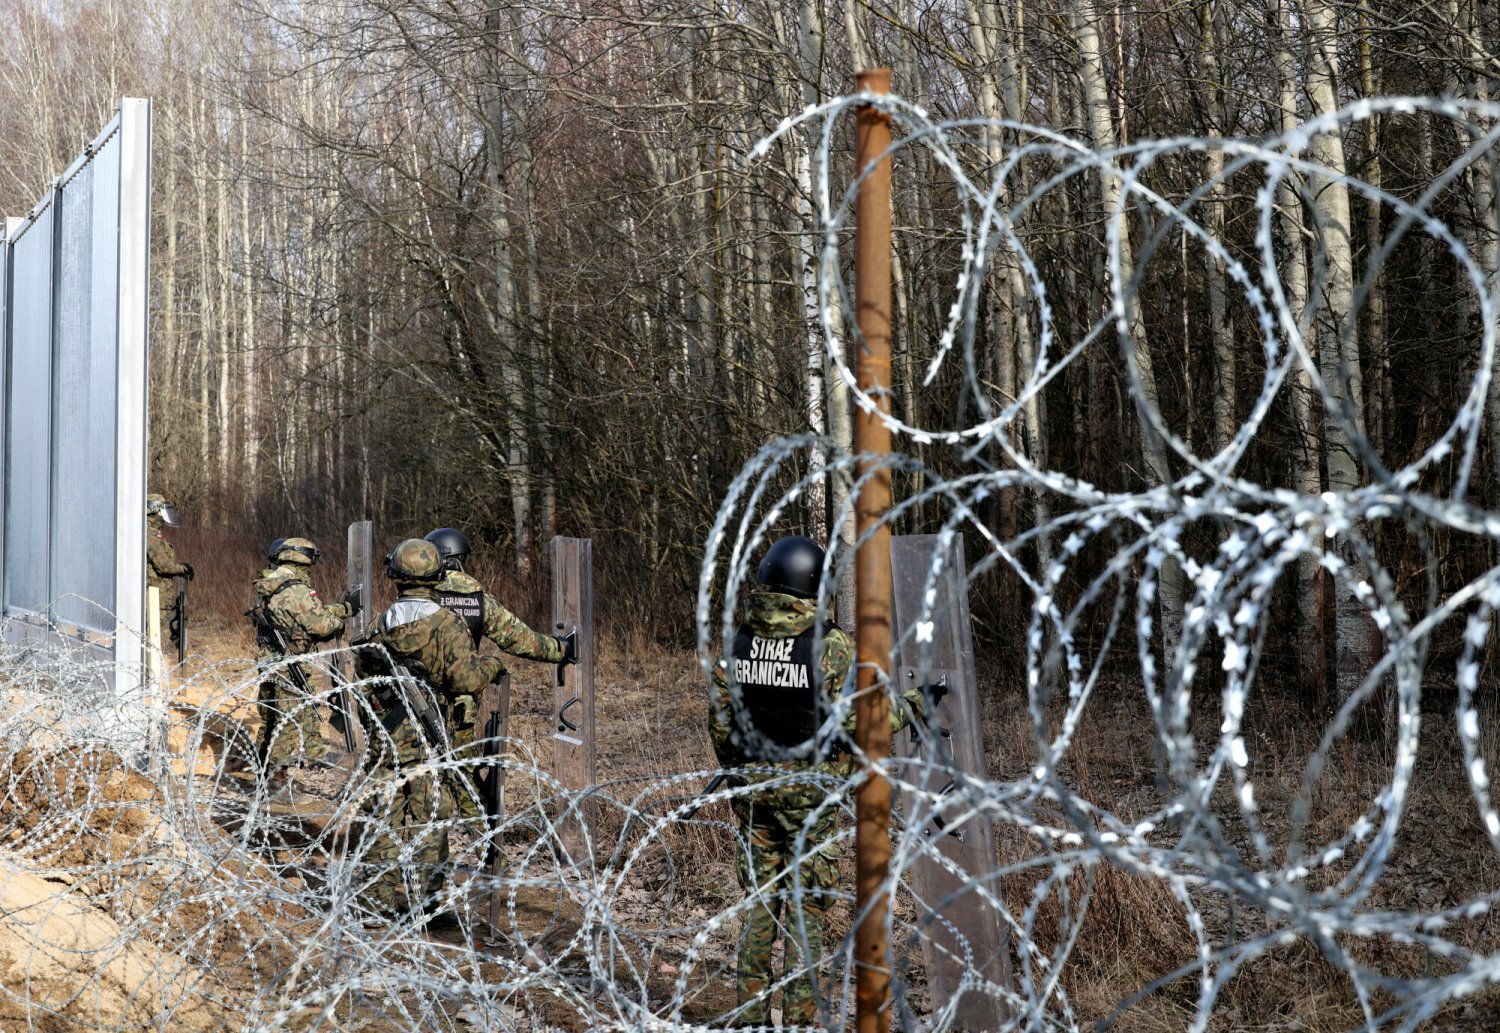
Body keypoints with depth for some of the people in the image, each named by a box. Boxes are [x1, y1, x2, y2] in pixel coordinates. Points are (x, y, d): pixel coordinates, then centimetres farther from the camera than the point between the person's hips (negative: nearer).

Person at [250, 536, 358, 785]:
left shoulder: (268, 587, 9)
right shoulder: (296, 590, -20)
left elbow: (311, 613, 15)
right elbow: (321, 624, -16)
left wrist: (343, 607, 17)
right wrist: (343, 612, 2)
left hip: (268, 662, 8)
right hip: (289, 667, -8)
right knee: (291, 718, 1)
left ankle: (314, 751, 31)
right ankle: (276, 772, 8)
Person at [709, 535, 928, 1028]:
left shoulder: (739, 638, 1)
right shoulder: (831, 643, -14)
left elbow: (720, 719, 6)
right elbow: (858, 722, -14)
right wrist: (910, 705, 2)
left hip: (752, 786, 5)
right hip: (808, 790, -5)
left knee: (760, 899, 15)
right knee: (807, 905, 5)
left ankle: (750, 1012, 19)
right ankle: (799, 1016, 8)